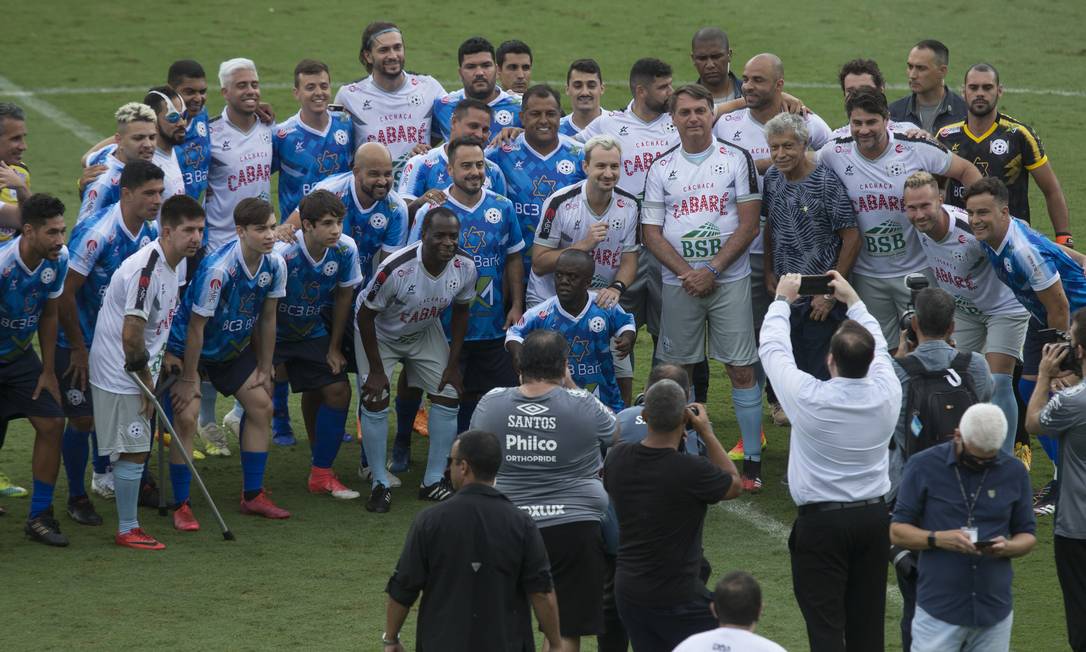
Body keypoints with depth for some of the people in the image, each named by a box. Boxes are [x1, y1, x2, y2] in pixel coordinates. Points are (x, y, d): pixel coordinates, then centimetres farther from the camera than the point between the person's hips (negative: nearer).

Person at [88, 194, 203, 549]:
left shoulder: (177, 263, 5)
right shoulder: (145, 269, -26)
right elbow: (130, 333, -27)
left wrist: (159, 358, 16)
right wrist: (144, 374, -15)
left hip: (140, 370, 10)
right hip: (120, 373, -10)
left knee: (135, 451, 15)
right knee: (133, 452, -4)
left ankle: (130, 525, 23)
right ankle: (127, 530, 5)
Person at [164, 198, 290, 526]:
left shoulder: (275, 265, -13)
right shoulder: (217, 269, -34)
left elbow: (267, 319, 1)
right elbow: (196, 328, -25)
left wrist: (265, 369, 5)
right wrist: (188, 379, -20)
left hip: (234, 347, 7)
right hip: (189, 347, -7)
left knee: (262, 406, 3)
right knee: (186, 416, -17)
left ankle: (253, 496, 16)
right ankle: (181, 507, -7)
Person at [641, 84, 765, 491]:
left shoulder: (736, 159, 1)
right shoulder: (662, 168, 6)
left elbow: (749, 224, -3)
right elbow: (651, 233, 4)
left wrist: (712, 270, -11)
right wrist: (687, 273, -9)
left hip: (730, 280, -2)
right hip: (678, 284, 2)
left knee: (742, 369, -4)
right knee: (679, 370, 4)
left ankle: (753, 461, 0)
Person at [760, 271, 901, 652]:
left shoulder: (809, 398, -18)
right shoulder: (886, 393, -8)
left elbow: (772, 349, -1)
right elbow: (878, 347, 15)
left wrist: (782, 299, 17)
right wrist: (852, 299, 29)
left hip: (820, 521, -4)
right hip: (873, 517, 4)